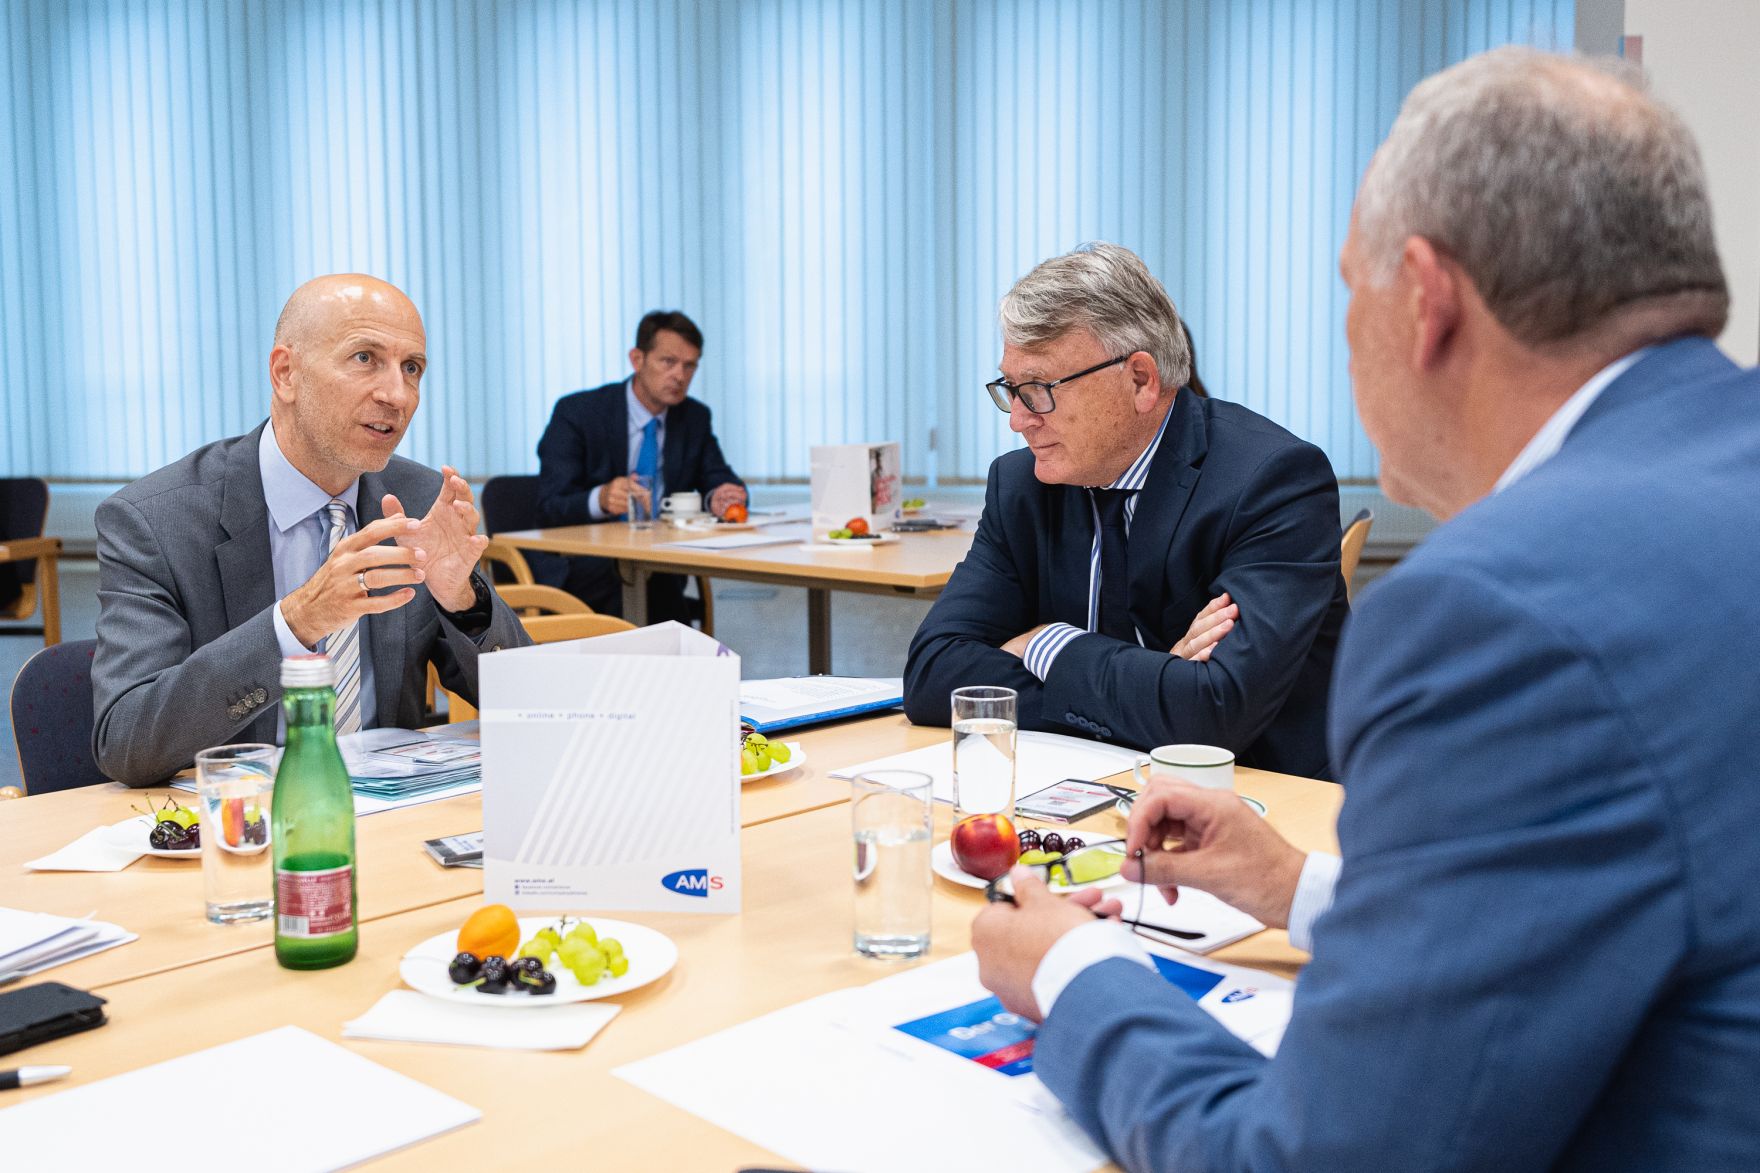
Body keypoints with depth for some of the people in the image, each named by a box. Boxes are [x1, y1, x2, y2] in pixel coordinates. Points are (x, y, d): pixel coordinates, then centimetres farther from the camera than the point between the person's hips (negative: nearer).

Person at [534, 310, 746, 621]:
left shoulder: (695, 418, 8)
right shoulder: (577, 412, -6)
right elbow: (550, 508, -13)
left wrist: (719, 499, -18)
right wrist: (601, 499, -36)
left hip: (660, 565, 3)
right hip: (584, 567, -3)